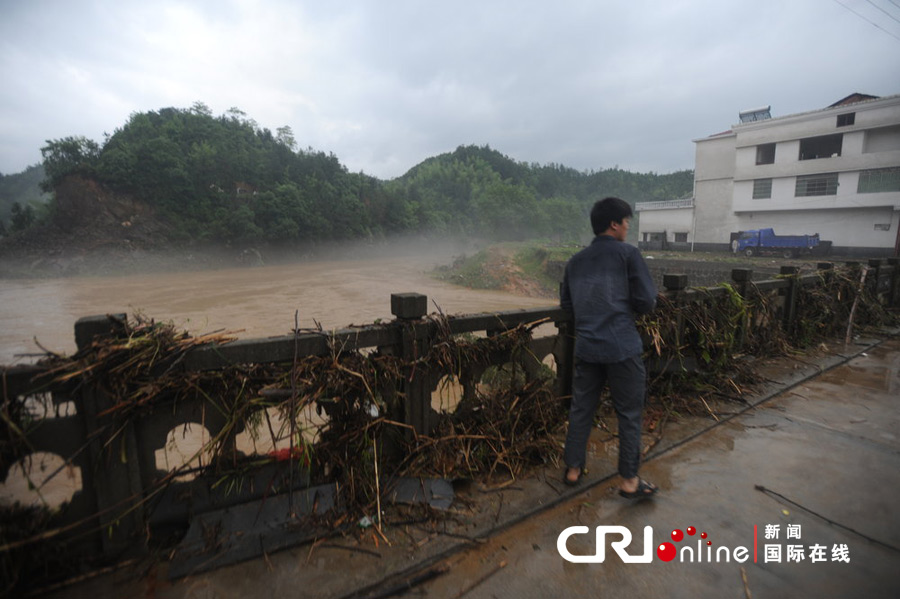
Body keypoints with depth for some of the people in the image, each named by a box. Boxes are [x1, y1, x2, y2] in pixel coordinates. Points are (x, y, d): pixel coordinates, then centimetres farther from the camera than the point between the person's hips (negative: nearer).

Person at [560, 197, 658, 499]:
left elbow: (566, 304, 13)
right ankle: (629, 480, 20)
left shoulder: (576, 261, 9)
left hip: (586, 347, 5)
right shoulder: (628, 253, -6)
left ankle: (573, 469, 26)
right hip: (622, 347, -5)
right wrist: (627, 306, 13)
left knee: (581, 409, 14)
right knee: (629, 414, 9)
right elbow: (646, 301, -8)